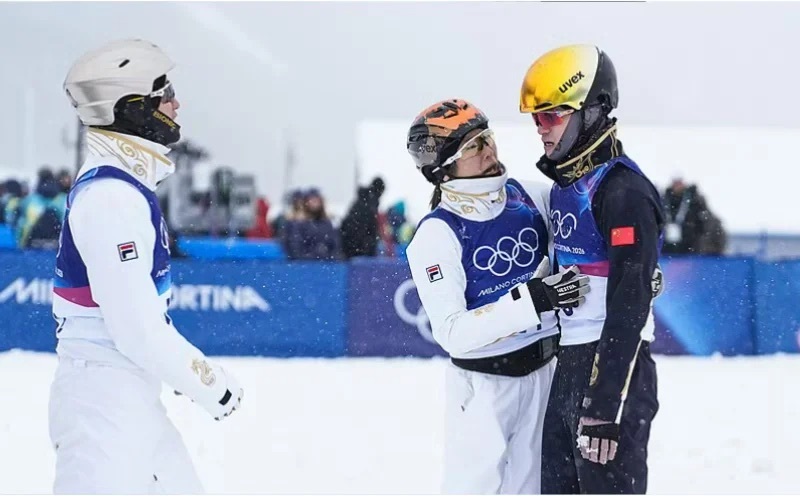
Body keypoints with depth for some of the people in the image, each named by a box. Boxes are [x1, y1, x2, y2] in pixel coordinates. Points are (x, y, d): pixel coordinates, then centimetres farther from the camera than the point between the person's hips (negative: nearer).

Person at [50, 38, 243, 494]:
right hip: (102, 402, -11)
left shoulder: (126, 186, 13)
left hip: (132, 399, 11)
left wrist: (194, 370, 19)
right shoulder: (112, 199, -20)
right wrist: (212, 384, -11)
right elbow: (137, 328, -23)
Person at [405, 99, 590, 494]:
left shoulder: (531, 198, -4)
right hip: (484, 384, -5)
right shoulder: (436, 236, -17)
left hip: (545, 371, 5)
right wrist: (532, 299, -30)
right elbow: (452, 333, -22)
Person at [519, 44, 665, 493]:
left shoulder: (623, 191, -16)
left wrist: (605, 409, -24)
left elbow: (629, 306, -21)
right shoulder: (565, 184, 14)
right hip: (569, 367, 9)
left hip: (614, 371, -9)